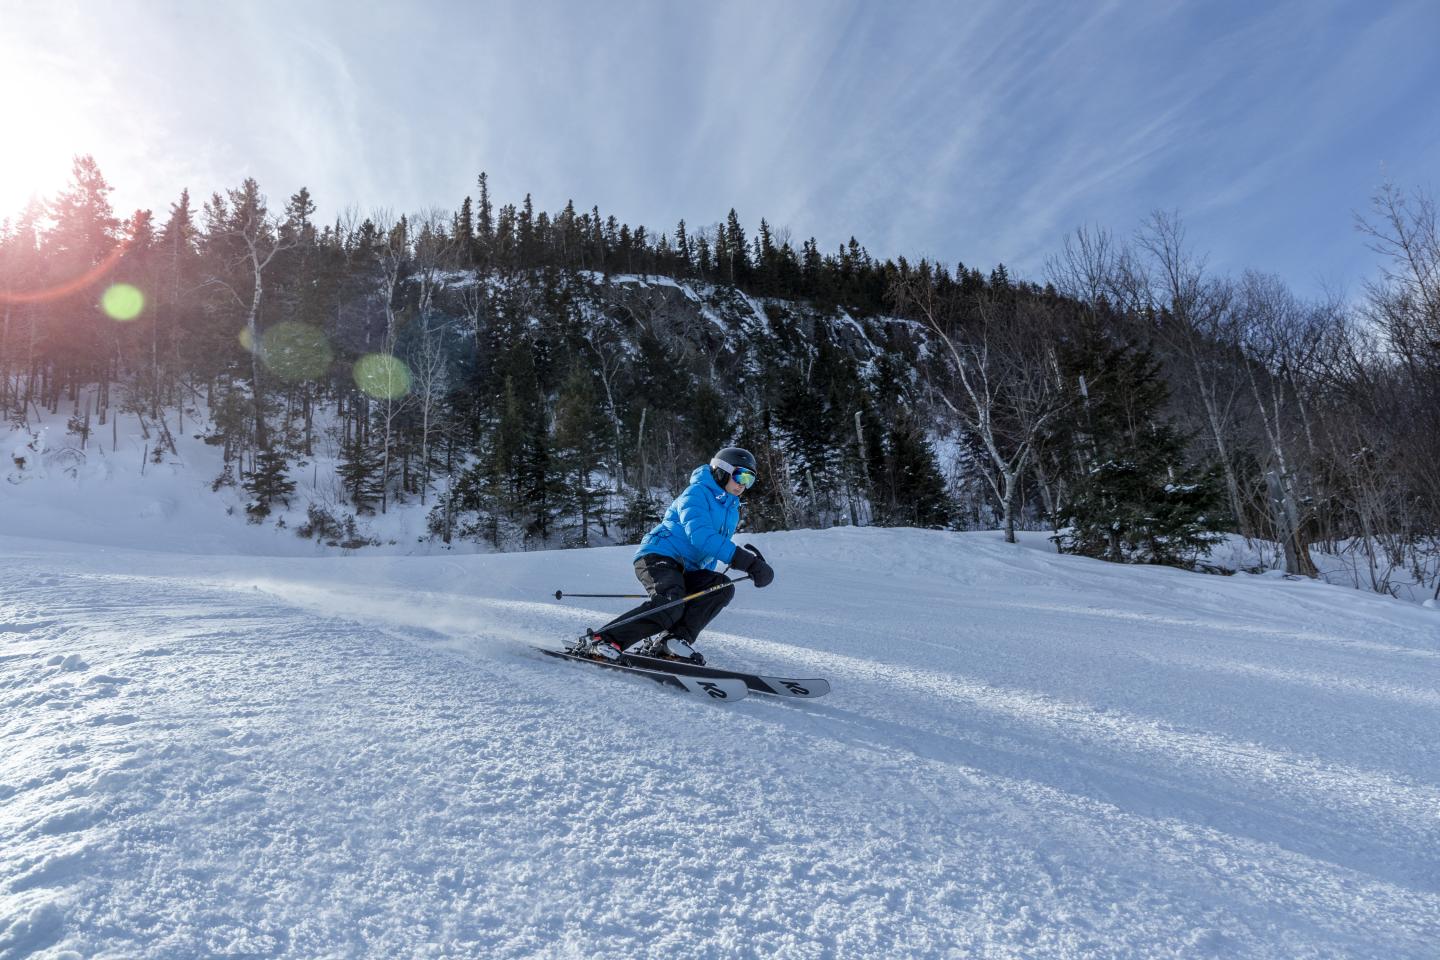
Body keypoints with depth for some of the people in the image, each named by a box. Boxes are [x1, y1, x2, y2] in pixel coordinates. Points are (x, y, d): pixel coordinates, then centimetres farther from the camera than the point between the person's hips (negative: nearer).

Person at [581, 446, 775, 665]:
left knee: (722, 587, -15)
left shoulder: (732, 510, 20)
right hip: (657, 556, -8)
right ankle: (602, 640, -26)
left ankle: (673, 640, -17)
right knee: (670, 604, -33)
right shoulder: (697, 493, -9)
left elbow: (712, 552, 27)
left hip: (685, 571, 9)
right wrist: (743, 559, -31)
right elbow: (699, 534, -26)